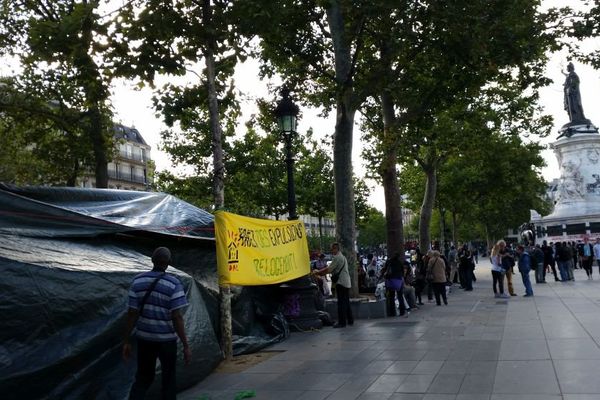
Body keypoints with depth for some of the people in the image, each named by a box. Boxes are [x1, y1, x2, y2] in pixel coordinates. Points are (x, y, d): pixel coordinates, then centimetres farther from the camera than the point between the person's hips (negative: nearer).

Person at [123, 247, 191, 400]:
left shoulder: (137, 281, -4)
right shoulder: (173, 284, -15)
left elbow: (132, 313, -4)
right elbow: (176, 317, -17)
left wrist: (126, 341, 5)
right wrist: (186, 346, -12)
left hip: (144, 337, 3)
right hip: (166, 338, -3)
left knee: (143, 377, 18)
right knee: (168, 379, 14)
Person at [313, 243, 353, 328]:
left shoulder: (337, 258, -13)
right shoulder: (342, 257, 19)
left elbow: (328, 270, -16)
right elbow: (333, 270, 18)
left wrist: (318, 272, -5)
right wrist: (320, 272, 12)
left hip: (341, 283, -10)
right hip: (347, 283, 10)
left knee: (341, 303, -5)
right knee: (346, 302, 15)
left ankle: (342, 322, -2)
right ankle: (350, 320, 21)